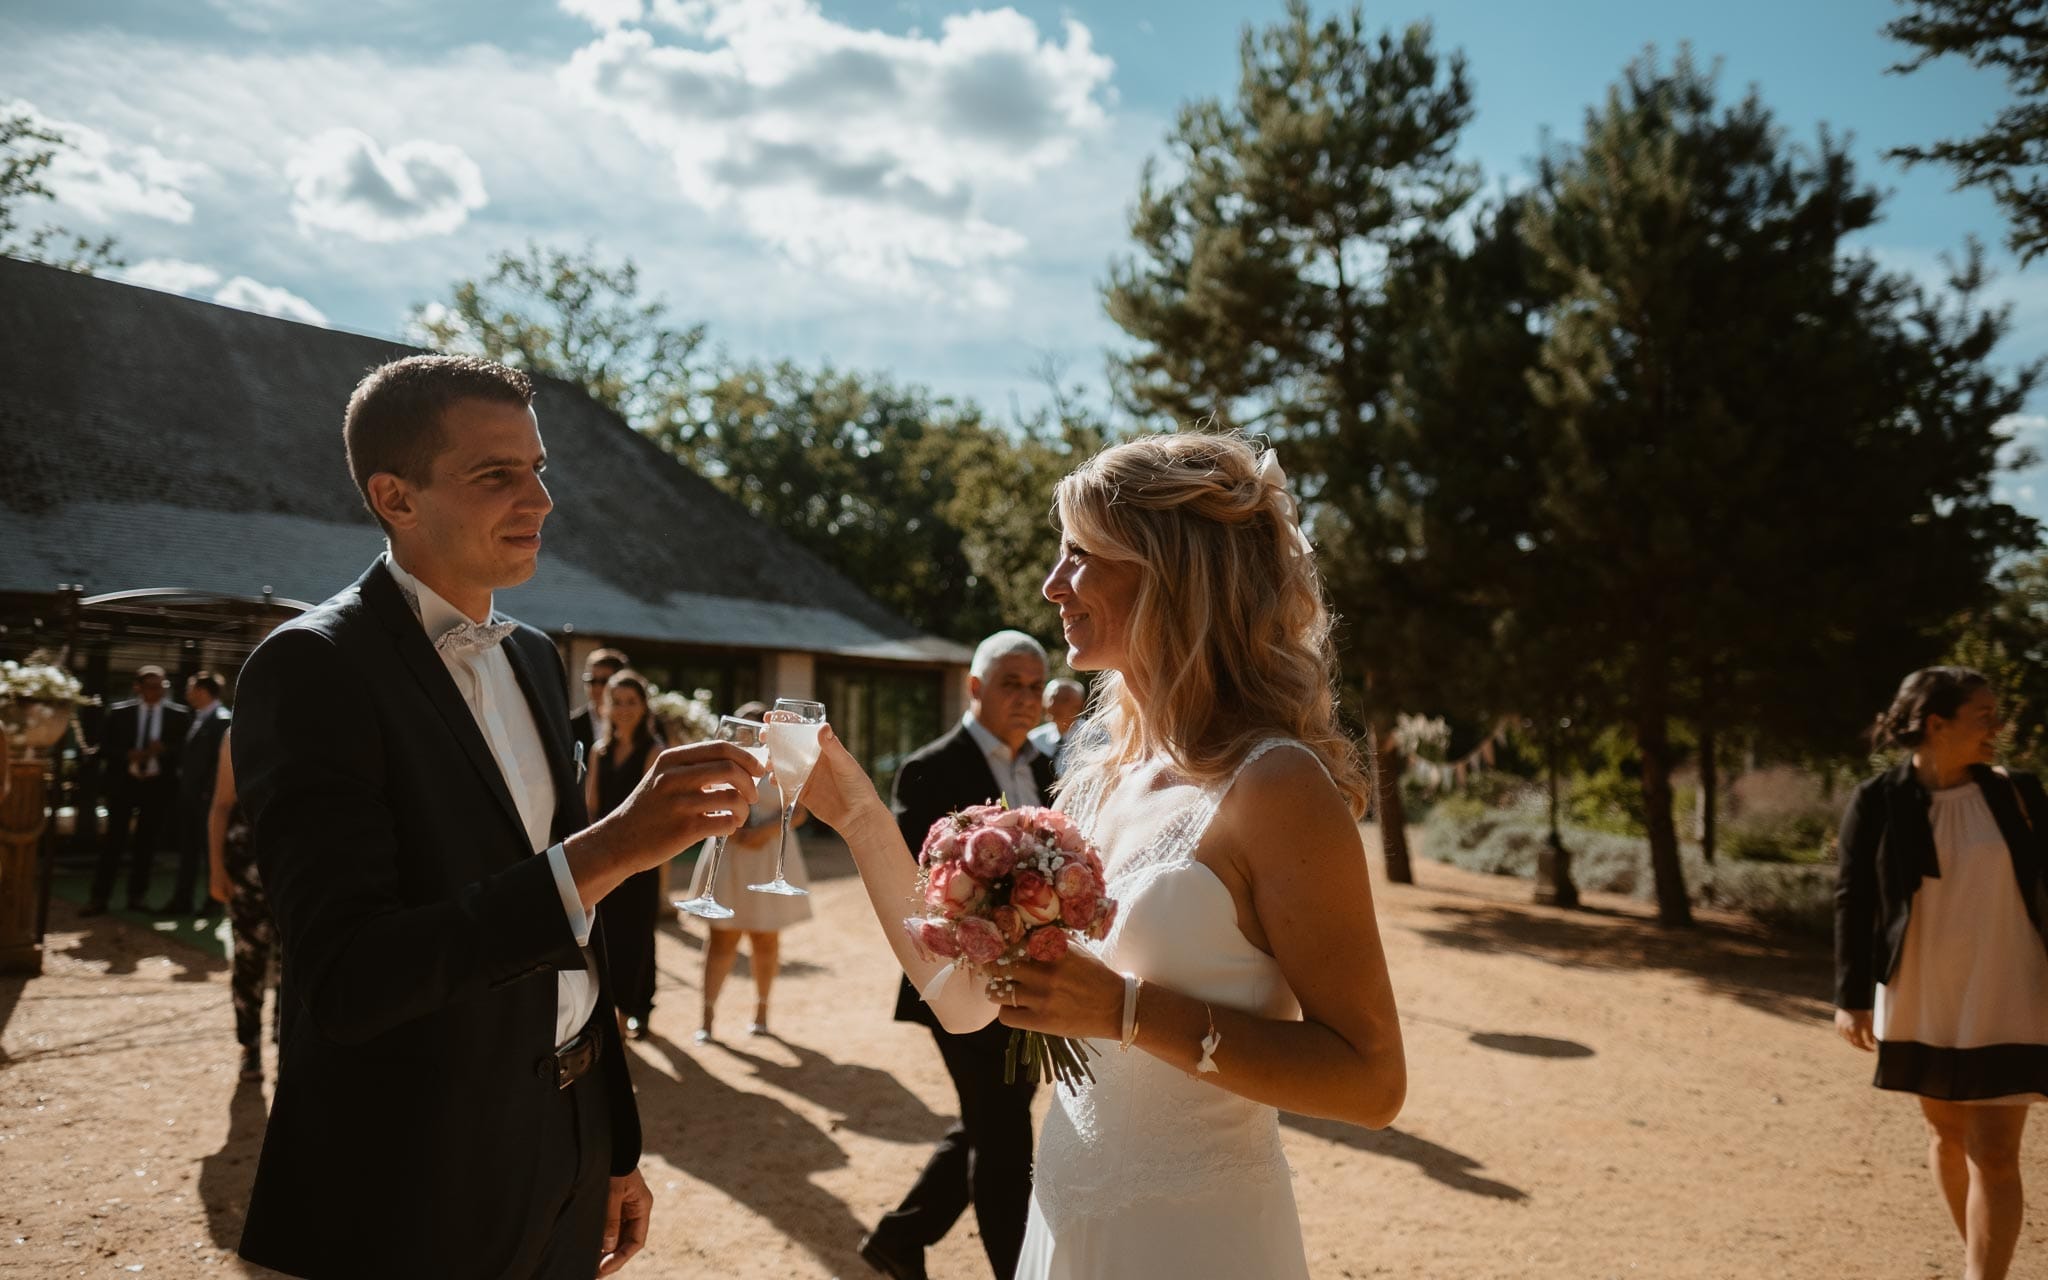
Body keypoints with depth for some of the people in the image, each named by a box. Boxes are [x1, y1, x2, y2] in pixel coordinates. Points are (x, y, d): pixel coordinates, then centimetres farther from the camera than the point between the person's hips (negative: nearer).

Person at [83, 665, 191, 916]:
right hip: (123, 782, 0)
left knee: (147, 843, 7)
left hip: (158, 784, 0)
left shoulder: (179, 715, 1)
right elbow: (104, 747, 3)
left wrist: (163, 750, -19)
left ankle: (136, 895, 16)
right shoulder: (119, 712, 2)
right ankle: (99, 897, 5)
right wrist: (127, 756, -14)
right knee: (114, 841, -1)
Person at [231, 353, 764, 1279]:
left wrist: (616, 1144, 15)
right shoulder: (313, 666, -17)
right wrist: (607, 850, -33)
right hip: (416, 1195, -6)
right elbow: (345, 981, -25)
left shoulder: (534, 657, 6)